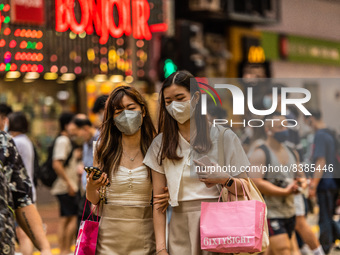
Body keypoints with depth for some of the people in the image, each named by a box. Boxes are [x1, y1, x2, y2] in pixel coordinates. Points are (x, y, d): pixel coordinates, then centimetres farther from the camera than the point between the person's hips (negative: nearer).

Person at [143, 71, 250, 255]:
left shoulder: (223, 137, 3)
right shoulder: (161, 144, 10)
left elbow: (245, 188, 3)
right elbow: (158, 202, 6)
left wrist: (224, 180, -18)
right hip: (181, 230, 2)